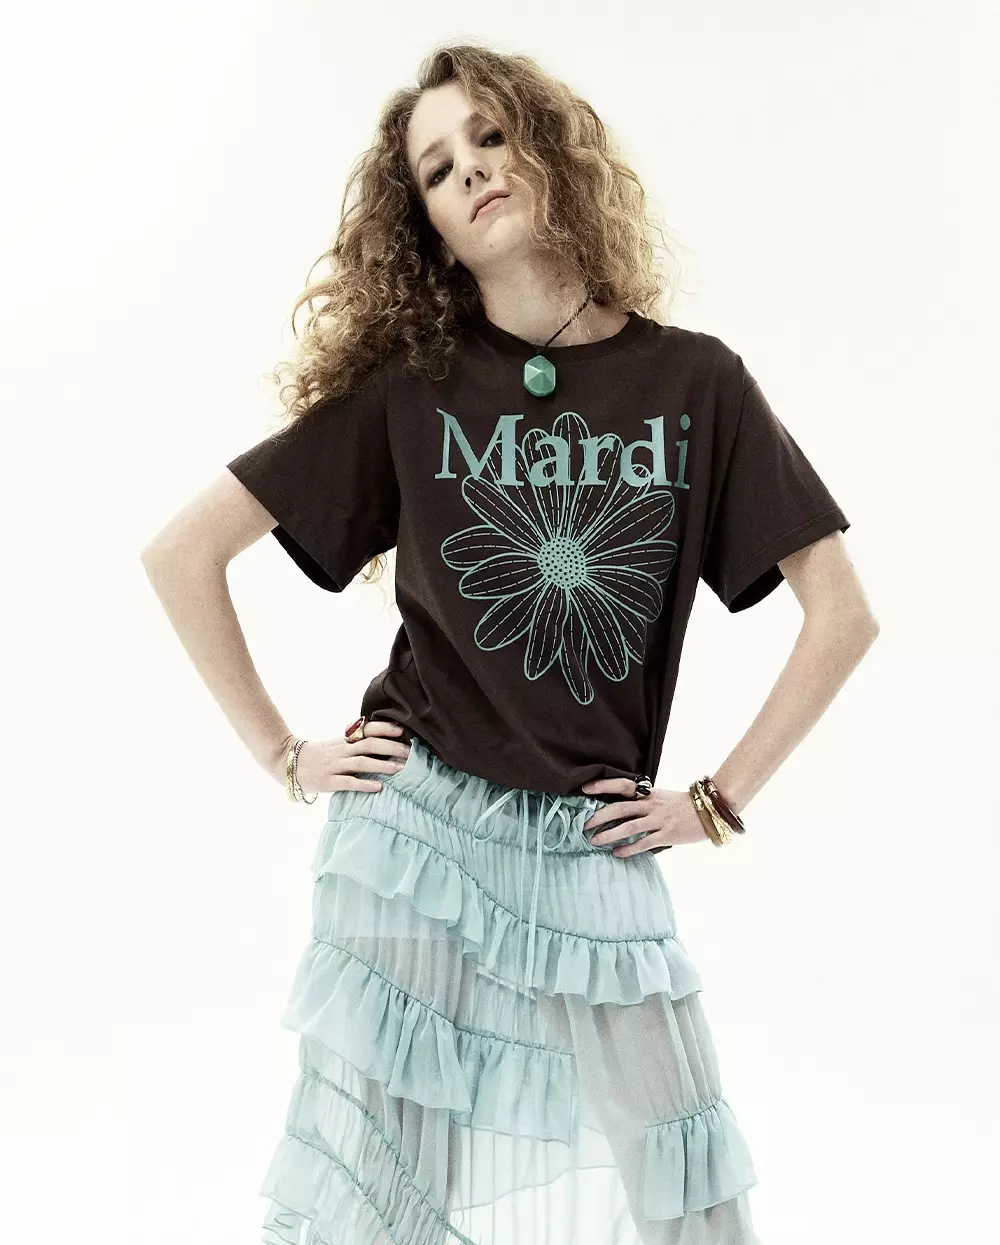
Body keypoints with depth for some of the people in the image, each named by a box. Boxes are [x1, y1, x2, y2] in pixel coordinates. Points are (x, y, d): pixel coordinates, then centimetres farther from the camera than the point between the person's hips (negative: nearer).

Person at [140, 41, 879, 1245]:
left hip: (596, 854, 1)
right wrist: (282, 757, -1)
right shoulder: (405, 388, -1)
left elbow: (843, 614, 2)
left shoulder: (694, 382, 1)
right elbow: (181, 552, 1)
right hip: (417, 831, -1)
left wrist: (721, 799, 0)